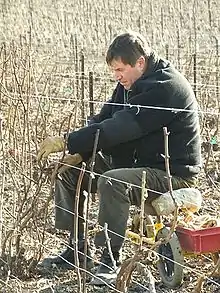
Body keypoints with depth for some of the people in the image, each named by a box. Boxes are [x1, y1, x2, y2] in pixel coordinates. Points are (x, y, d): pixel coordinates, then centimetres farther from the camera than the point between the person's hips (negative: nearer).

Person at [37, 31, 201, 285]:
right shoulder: (132, 83, 7)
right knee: (68, 170, 4)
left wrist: (67, 142, -28)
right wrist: (78, 153, -13)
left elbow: (119, 129, -30)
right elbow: (103, 120, 5)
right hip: (135, 164, 10)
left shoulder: (165, 88, -24)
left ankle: (111, 258, -22)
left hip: (173, 174, -10)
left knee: (111, 182, -35)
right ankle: (76, 247, 8)